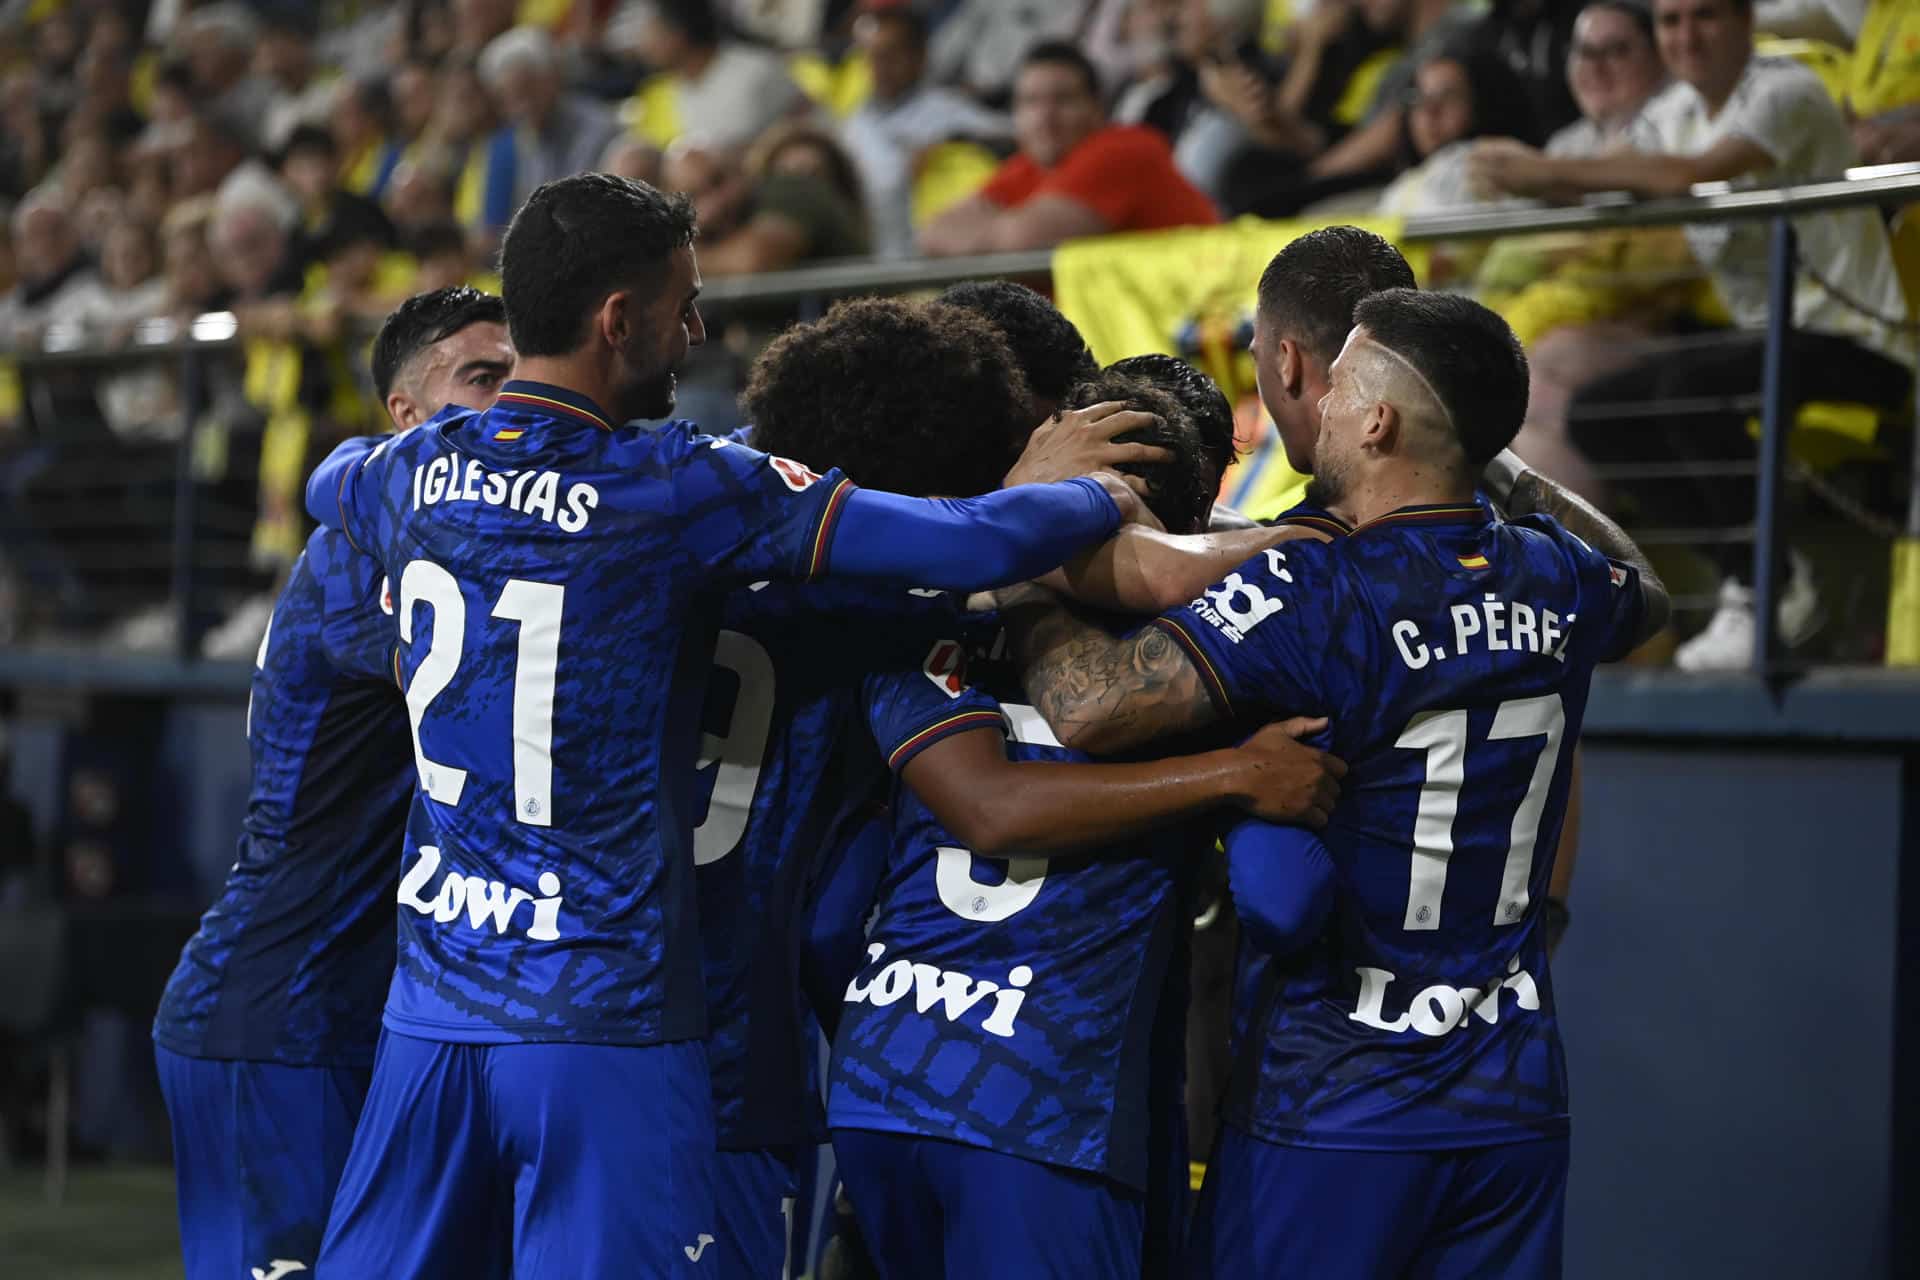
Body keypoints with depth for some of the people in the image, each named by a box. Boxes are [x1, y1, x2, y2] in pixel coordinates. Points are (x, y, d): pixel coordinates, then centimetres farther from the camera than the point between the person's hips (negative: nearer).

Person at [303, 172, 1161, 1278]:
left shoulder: (414, 471, 5)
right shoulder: (681, 490, -12)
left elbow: (331, 481, 32)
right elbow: (975, 547, -13)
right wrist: (1099, 496, 5)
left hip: (435, 1006, 6)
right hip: (603, 1016, -6)